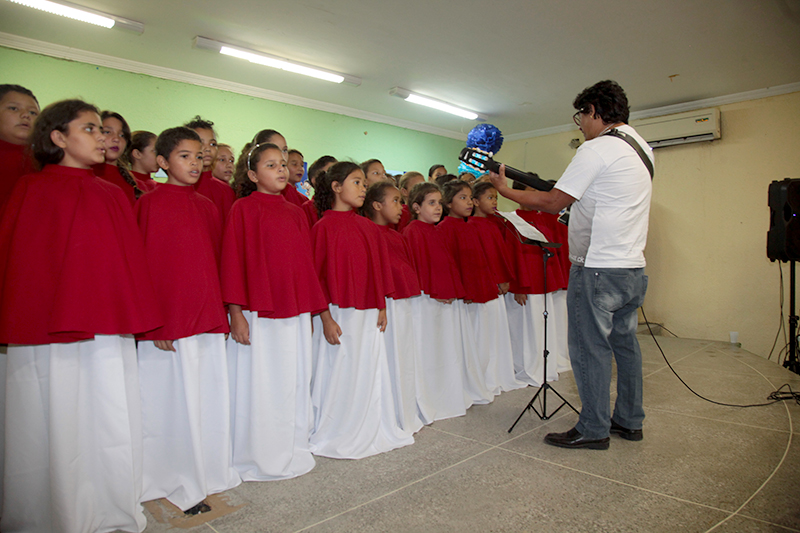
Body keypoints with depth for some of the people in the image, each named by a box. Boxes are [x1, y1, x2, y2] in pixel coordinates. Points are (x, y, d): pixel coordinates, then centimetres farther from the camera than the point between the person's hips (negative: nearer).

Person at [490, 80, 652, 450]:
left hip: (598, 268, -9)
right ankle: (629, 422, 29)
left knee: (590, 347, 1)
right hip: (632, 267, 9)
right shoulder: (640, 147, 16)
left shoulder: (597, 149, -12)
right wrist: (567, 197, 19)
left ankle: (593, 430, 11)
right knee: (624, 342, 17)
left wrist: (504, 189, -2)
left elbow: (553, 203, -12)